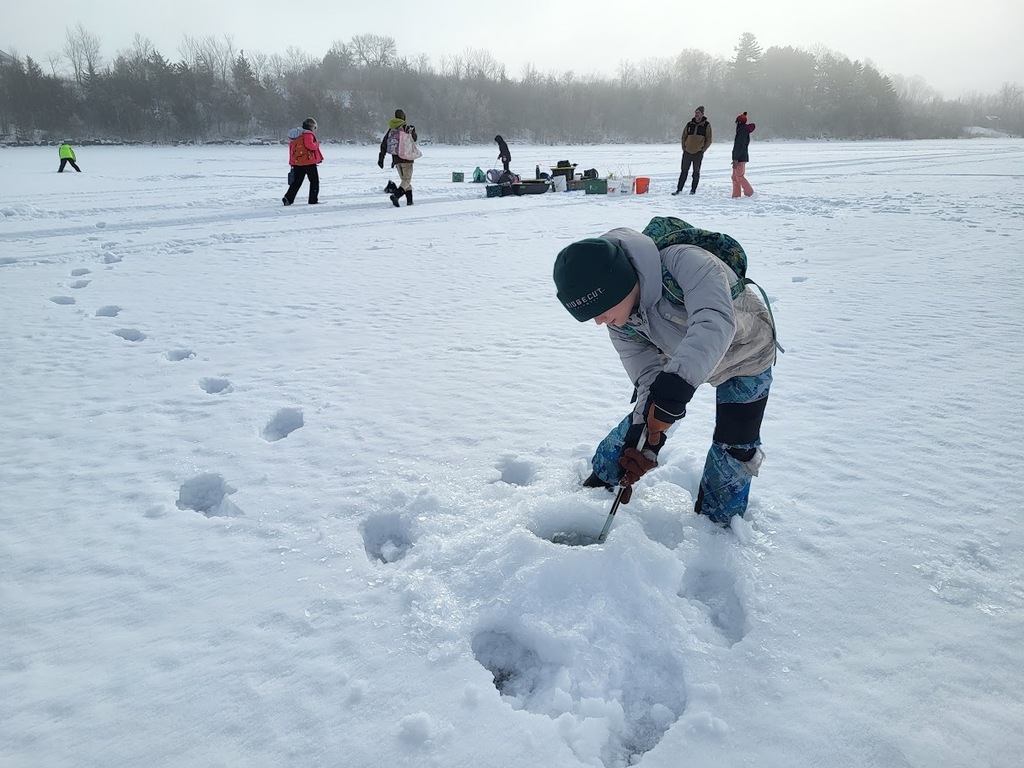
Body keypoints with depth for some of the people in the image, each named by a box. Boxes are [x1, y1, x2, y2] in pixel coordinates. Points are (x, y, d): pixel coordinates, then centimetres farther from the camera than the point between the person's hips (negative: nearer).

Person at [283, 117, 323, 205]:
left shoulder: (294, 137, 17)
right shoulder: (308, 134, -10)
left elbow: (291, 147, 20)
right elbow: (310, 145, -24)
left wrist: (291, 162, 23)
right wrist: (317, 144, -3)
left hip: (296, 163, 7)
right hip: (309, 162, -7)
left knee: (296, 182, 9)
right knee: (314, 181, 5)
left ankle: (288, 198, -3)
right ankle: (313, 200, 3)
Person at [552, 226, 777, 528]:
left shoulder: (684, 262, -44)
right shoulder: (620, 320, -22)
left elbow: (715, 322, -58)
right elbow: (647, 376, -22)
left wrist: (676, 382, -70)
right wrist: (646, 438, -35)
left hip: (746, 355, -4)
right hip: (678, 358, 5)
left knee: (735, 447, -3)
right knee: (639, 420, 3)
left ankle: (716, 521, 20)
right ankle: (600, 484, 25)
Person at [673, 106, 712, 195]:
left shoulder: (706, 125, -1)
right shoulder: (689, 124, 6)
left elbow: (709, 140, 1)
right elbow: (683, 137, 14)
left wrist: (702, 149, -6)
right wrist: (684, 148, 5)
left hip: (698, 153, -2)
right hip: (687, 152, 2)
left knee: (696, 172, 5)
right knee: (684, 171, 5)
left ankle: (693, 190, 12)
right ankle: (679, 189, 9)